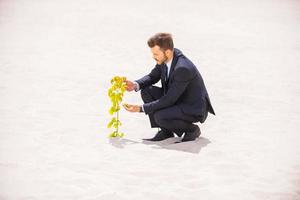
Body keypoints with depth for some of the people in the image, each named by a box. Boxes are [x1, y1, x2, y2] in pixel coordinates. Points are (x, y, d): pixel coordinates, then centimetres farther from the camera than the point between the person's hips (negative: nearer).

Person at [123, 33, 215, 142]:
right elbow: (152, 76, 8)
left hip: (194, 109, -9)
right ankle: (165, 131, 3)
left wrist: (141, 108, -28)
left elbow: (169, 100, -29)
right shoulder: (164, 59, -8)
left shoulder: (183, 69, -33)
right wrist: (136, 85, -13)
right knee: (146, 91, -6)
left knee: (160, 117, -29)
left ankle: (192, 129, -3)